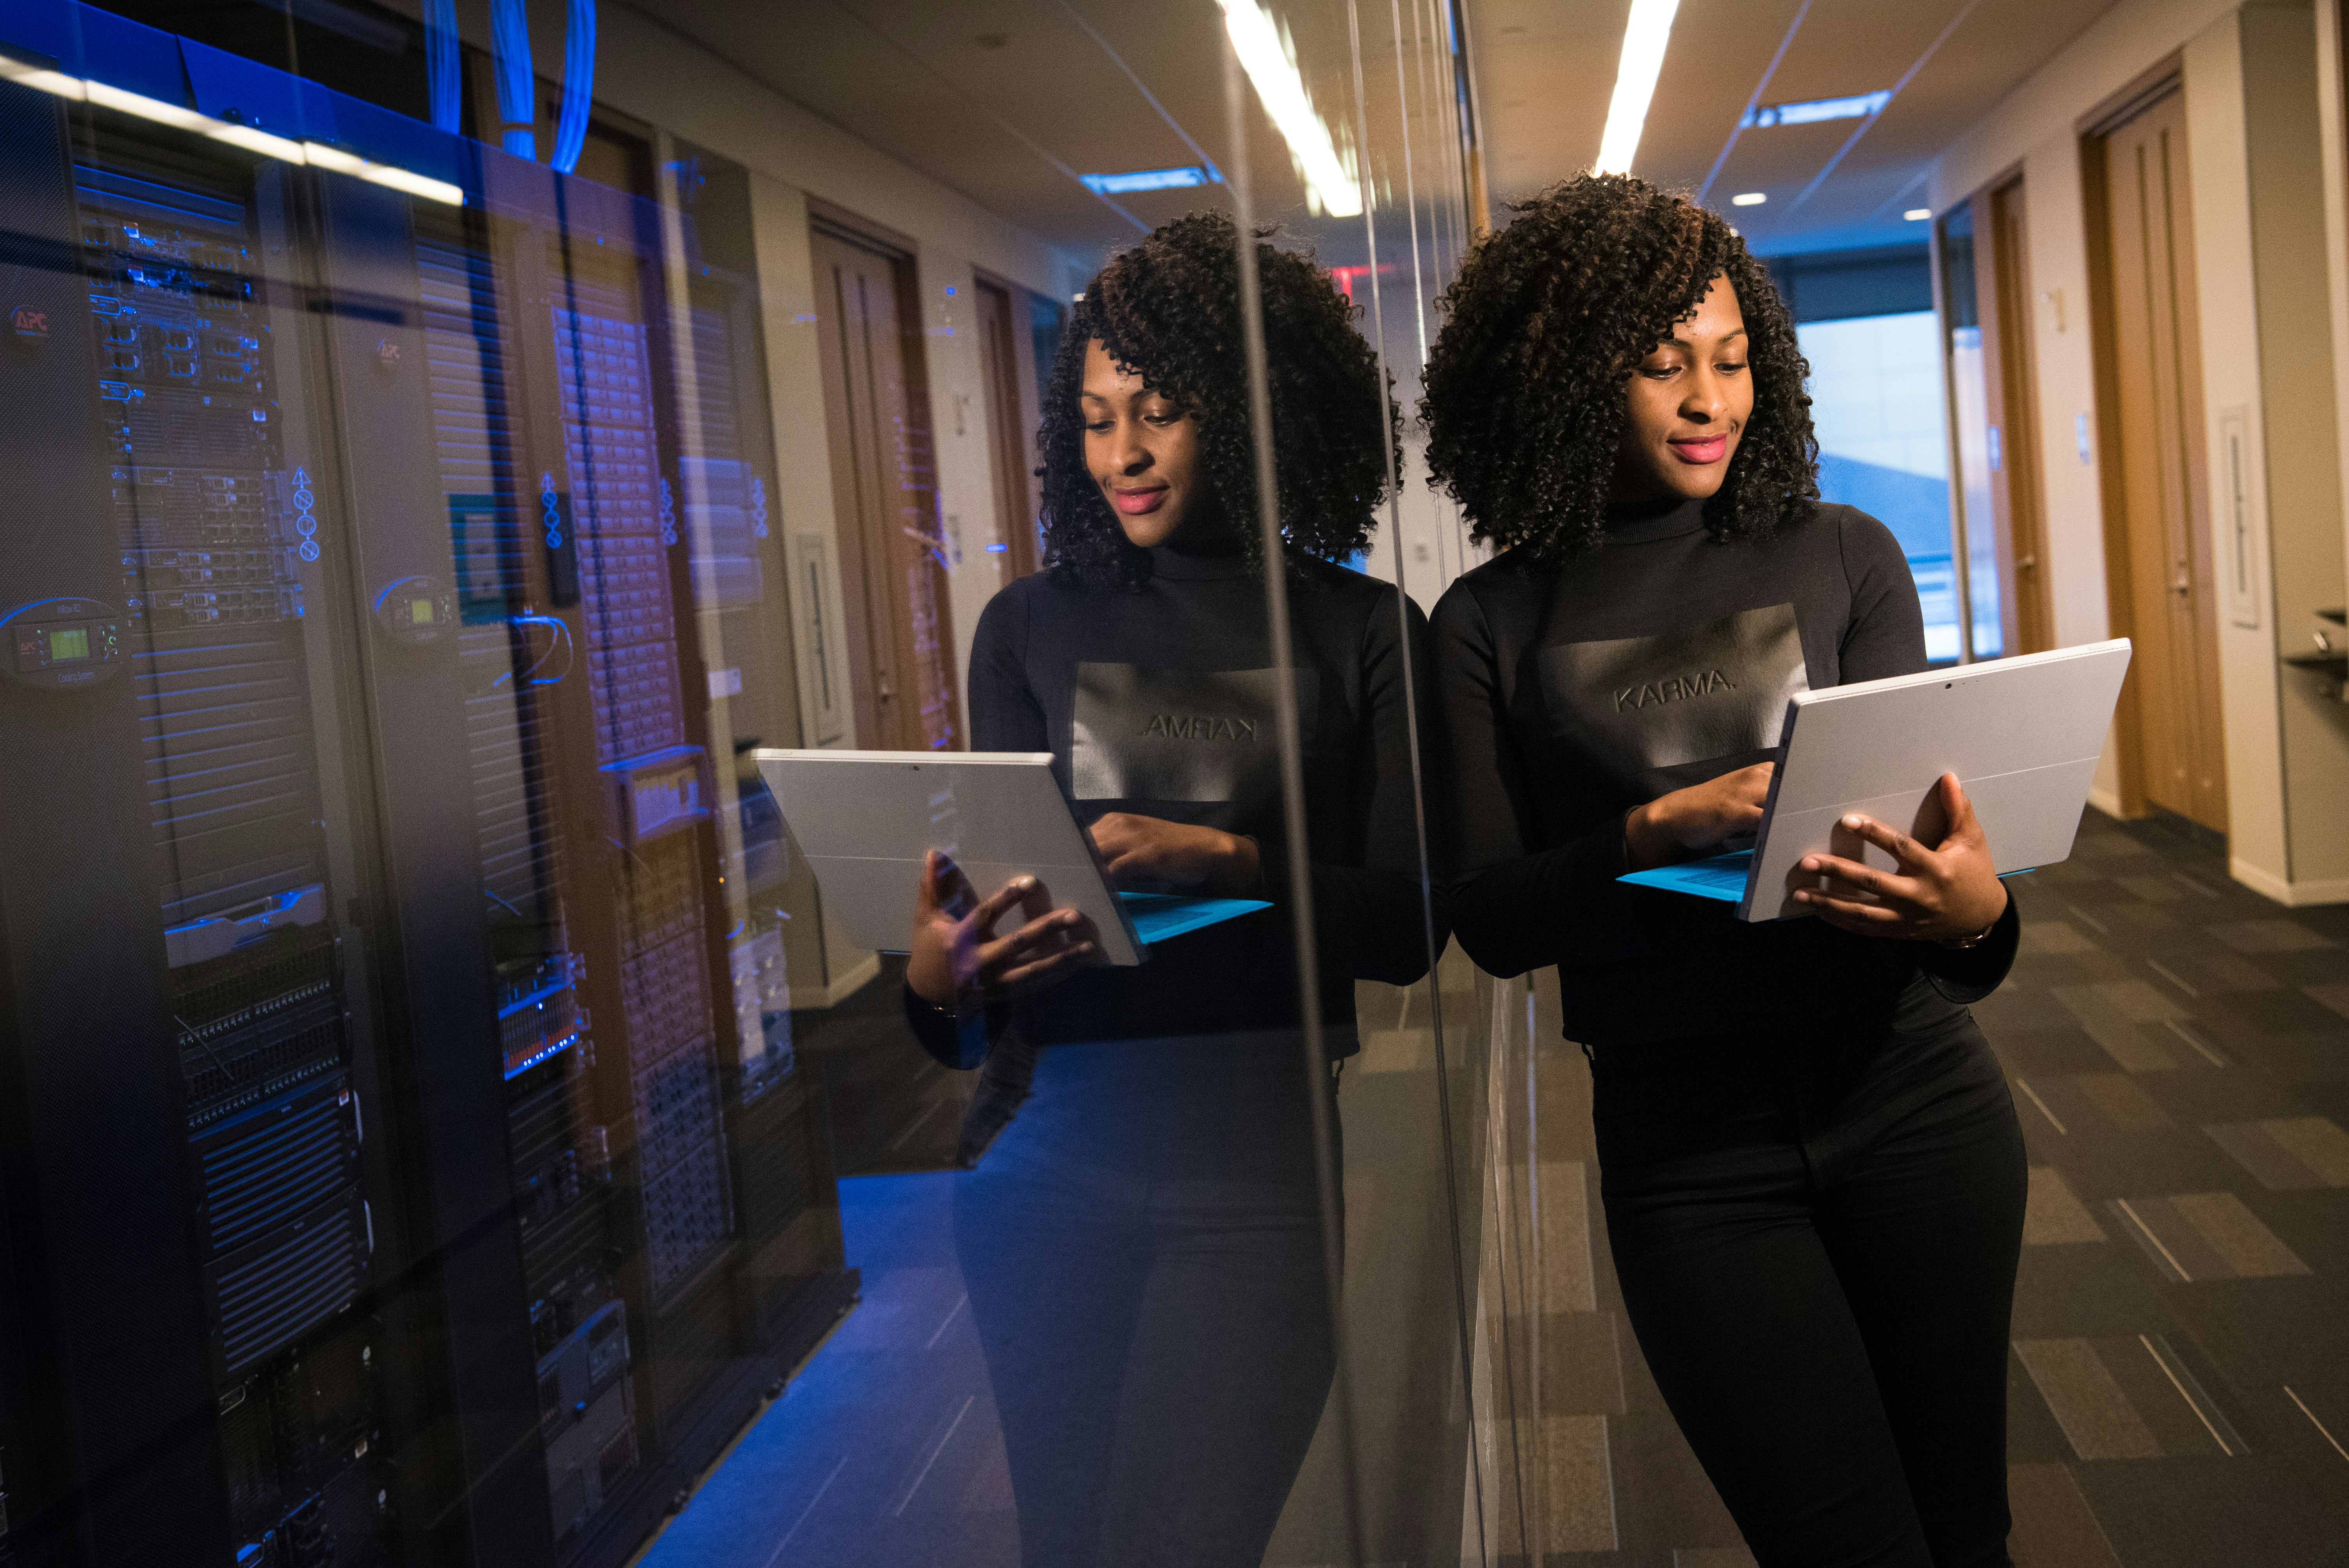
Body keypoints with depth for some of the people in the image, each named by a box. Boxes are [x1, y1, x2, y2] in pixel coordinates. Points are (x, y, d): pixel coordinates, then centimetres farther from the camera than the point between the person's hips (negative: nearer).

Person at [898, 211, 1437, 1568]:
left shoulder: (1363, 630, 4)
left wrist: (1226, 862, -19)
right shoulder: (1032, 627, 10)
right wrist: (942, 981, -15)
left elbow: (1405, 926, -2)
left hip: (1260, 1154, -2)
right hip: (1052, 1140, 3)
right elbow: (993, 883, 7)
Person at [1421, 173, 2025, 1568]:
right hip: (1686, 1147, -1)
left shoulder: (1842, 557, 2)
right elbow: (1490, 919, -5)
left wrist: (1975, 914, -24)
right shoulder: (1496, 626, -1)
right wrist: (1663, 829, -21)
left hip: (1910, 1096, 2)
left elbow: (1921, 814, -1)